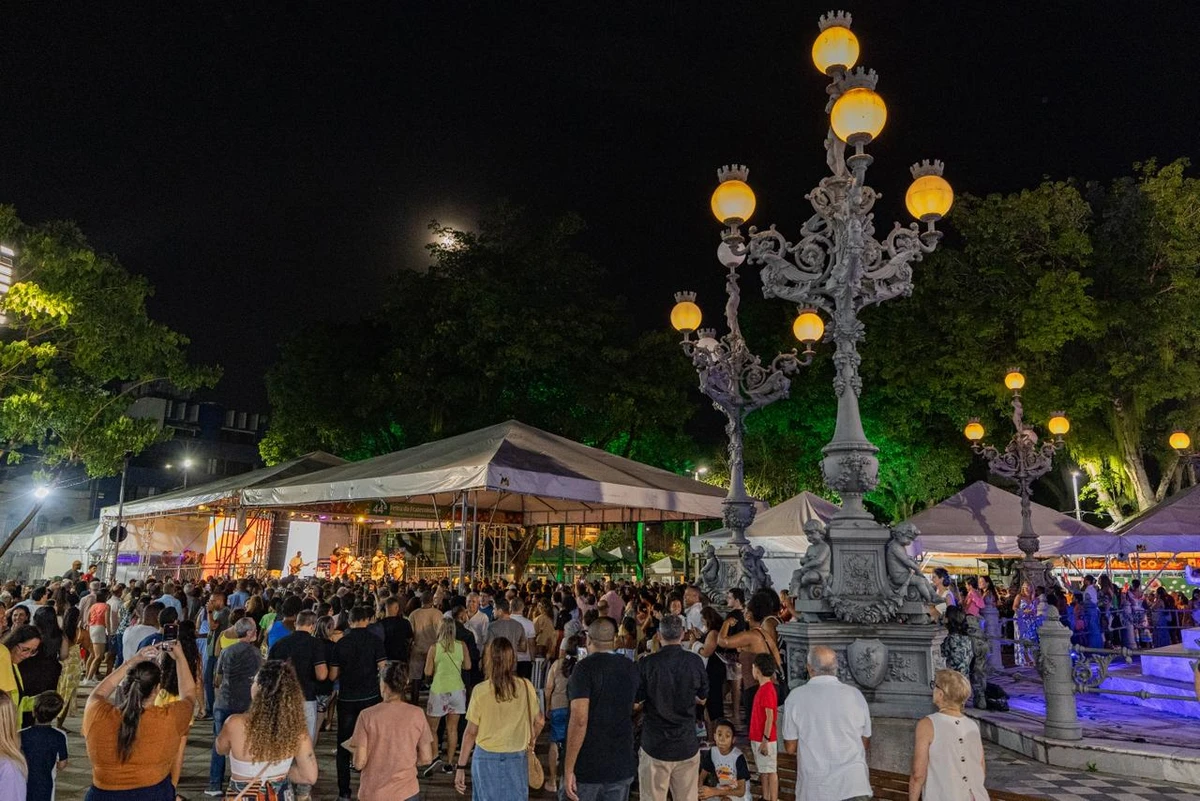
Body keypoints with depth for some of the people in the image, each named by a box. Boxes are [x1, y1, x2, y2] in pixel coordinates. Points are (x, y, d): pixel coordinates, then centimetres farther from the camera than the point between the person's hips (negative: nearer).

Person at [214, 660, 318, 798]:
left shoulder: (235, 724, -25)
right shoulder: (296, 726, -20)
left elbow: (220, 749, -3)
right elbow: (310, 777, -16)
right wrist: (279, 771, -1)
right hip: (279, 796, 1)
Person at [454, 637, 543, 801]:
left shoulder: (481, 690, -13)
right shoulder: (526, 687, -7)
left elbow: (471, 732, -8)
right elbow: (539, 721, 6)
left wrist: (460, 766, 2)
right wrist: (531, 741, 24)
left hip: (486, 758, -1)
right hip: (517, 759, 2)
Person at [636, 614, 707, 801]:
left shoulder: (646, 664, -14)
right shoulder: (695, 662, -5)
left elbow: (636, 701, -3)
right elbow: (701, 699, 8)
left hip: (655, 745, -2)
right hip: (687, 745, 2)